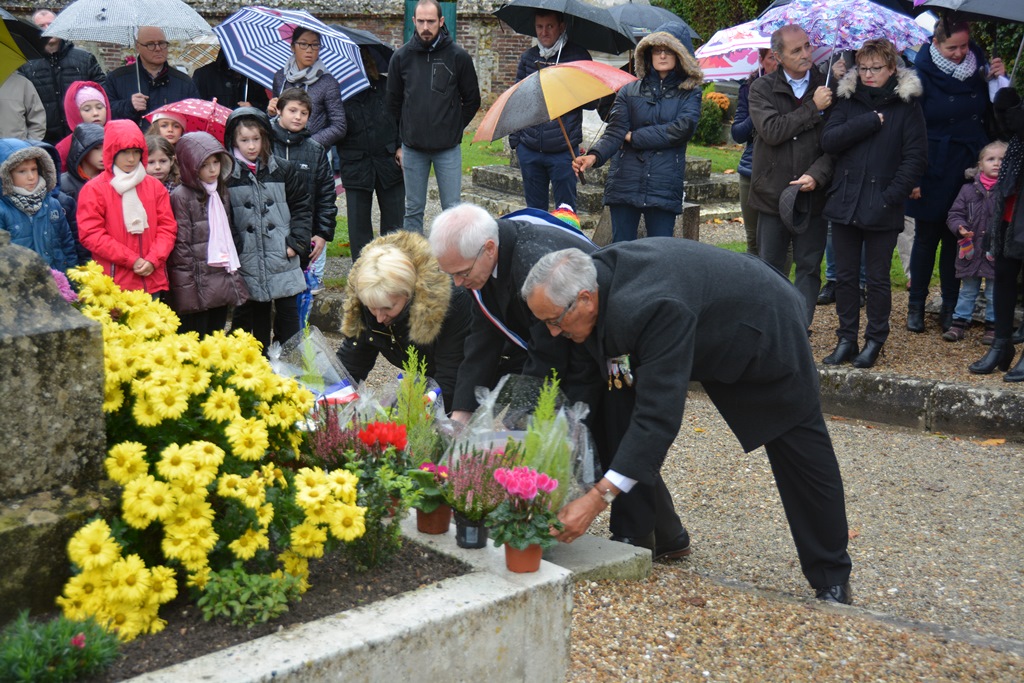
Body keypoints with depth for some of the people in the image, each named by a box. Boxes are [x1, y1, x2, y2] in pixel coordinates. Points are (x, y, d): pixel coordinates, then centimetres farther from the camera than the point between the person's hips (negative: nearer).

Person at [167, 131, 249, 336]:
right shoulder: (181, 196, -9)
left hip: (223, 279, 7)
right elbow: (180, 244, -12)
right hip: (197, 284, -7)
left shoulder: (221, 192, 15)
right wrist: (187, 288, -16)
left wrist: (234, 276, 17)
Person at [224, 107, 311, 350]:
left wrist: (297, 242, -2)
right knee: (256, 314, 9)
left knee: (288, 311, 2)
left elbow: (301, 206, 7)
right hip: (247, 262, -1)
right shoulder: (227, 174, 0)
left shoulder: (283, 169, 4)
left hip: (282, 258, 1)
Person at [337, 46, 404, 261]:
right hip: (355, 167, -1)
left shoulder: (386, 86, 6)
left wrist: (402, 147, 0)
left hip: (389, 162, 1)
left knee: (393, 219, 8)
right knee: (358, 222, 3)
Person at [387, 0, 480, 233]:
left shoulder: (458, 56, -2)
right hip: (412, 149, 2)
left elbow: (472, 100, 8)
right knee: (413, 210, 8)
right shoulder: (401, 57, 3)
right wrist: (399, 143, 9)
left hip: (448, 148, -1)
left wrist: (454, 129, 4)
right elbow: (393, 102, 11)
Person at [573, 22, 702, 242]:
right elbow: (614, 132, -2)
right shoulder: (629, 91, 9)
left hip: (664, 190, -1)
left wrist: (634, 137, -6)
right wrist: (595, 155, -23)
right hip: (624, 186, 1)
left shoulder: (689, 93, 7)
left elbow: (683, 129, -10)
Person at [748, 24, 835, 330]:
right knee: (770, 269, 8)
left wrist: (816, 175, -18)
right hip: (773, 195, 0)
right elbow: (772, 131, -16)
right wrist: (813, 107, -14)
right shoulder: (762, 89, 1)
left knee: (809, 268, 2)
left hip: (813, 196, 0)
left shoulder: (827, 88, 2)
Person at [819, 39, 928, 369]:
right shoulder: (848, 100, 9)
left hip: (882, 209, -3)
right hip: (845, 203, 3)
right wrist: (869, 122, -13)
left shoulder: (906, 104, -1)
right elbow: (828, 141, -5)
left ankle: (875, 341, 17)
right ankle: (847, 339, 18)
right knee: (845, 276, 8)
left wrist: (891, 197, -14)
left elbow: (916, 157, -5)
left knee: (877, 278, 5)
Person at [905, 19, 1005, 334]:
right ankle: (916, 305, 20)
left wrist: (996, 82, -6)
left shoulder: (977, 65, 3)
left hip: (970, 167, 3)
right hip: (934, 170, -3)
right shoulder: (923, 73, -8)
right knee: (927, 238, 8)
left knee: (957, 238, 8)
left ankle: (951, 308, 17)